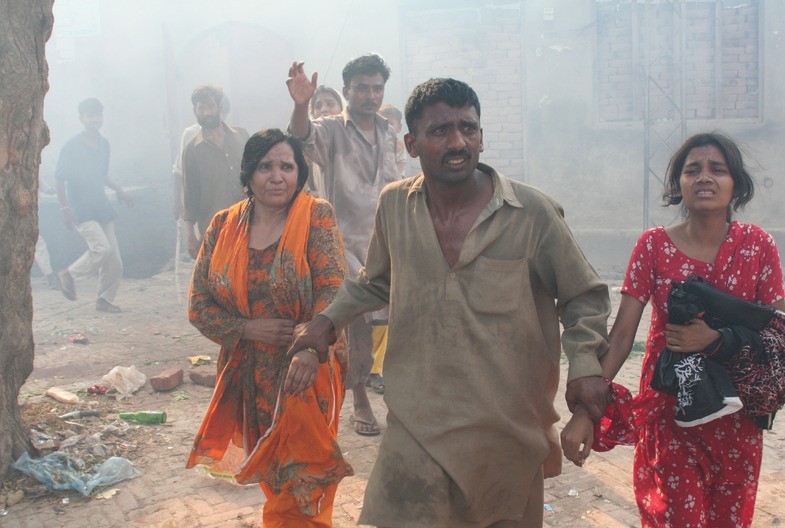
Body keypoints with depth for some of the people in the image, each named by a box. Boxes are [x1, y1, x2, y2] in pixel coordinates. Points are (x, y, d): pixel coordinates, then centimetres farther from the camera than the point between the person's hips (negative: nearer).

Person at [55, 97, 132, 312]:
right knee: (101, 248, -21)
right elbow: (60, 179, -8)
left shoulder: (104, 144, 9)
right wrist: (64, 209, -13)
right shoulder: (72, 146, -10)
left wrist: (118, 190, 12)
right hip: (81, 210, -6)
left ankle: (104, 299, 15)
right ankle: (69, 275, 2)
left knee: (114, 260, 2)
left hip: (102, 208, 6)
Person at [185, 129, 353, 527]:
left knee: (303, 485, 3)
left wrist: (311, 347, -33)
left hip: (306, 375, -3)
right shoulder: (223, 226, 2)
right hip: (248, 379, 3)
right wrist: (248, 329, -13)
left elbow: (332, 287, -19)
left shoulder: (316, 217, -8)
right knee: (272, 481, 18)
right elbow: (199, 303, 2)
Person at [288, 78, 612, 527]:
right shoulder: (394, 205, 1)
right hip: (418, 426, 1)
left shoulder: (533, 213, -9)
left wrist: (586, 363, -10)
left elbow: (583, 297, 4)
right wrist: (329, 319, 9)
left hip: (510, 429, -1)